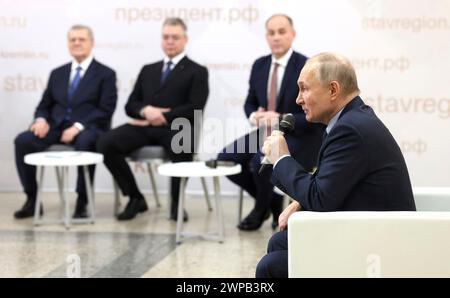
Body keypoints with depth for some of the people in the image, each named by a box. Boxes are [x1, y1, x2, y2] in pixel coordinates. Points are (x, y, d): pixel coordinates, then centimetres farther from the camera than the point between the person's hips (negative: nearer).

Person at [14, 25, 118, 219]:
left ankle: (82, 203, -29)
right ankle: (32, 200, -13)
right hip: (57, 126, 4)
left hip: (88, 128, -4)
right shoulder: (57, 73, 20)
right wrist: (41, 119, -6)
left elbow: (106, 110, -6)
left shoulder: (105, 74, 4)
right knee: (23, 141, -22)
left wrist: (78, 126, -20)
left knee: (85, 142, -41)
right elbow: (45, 105, 19)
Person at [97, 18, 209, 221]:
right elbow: (130, 105, 16)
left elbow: (194, 109, -5)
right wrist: (145, 110, -8)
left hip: (176, 128, -4)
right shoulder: (148, 70, 24)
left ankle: (176, 203, -13)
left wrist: (160, 117, -10)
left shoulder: (197, 72, 10)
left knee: (183, 148, -39)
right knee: (105, 143, -21)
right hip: (145, 127, 4)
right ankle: (135, 198, -5)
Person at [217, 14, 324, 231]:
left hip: (299, 137, -7)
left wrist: (281, 119, -26)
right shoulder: (259, 65, 6)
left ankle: (262, 208, 2)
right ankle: (271, 199, 9)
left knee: (261, 162, -31)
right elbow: (250, 102, 16)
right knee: (226, 158, -13)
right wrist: (253, 115, -9)